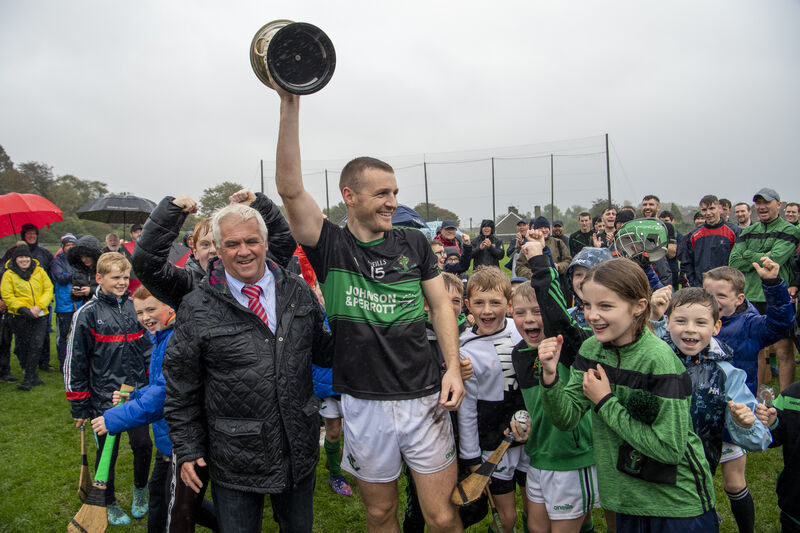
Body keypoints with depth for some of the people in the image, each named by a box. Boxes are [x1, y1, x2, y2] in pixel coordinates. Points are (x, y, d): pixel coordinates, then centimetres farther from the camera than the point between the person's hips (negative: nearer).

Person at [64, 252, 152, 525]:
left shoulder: (134, 307, 4)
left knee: (143, 445, 4)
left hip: (137, 395, 3)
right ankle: (109, 504, 32)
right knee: (107, 452, 10)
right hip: (104, 399, -3)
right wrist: (79, 407, -4)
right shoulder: (88, 313, -8)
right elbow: (74, 363, -5)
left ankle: (140, 490, 32)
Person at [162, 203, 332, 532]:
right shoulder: (197, 308, -9)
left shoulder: (299, 293, 1)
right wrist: (187, 449, -2)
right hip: (234, 460, -3)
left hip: (299, 450, 3)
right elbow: (181, 387, -3)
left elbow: (323, 350, 11)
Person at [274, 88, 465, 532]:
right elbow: (290, 188, -16)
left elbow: (440, 305, 6)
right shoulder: (330, 246, -4)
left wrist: (453, 367, -6)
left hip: (424, 399, 1)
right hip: (364, 405, -1)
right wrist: (290, 105, -21)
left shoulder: (413, 243, 4)